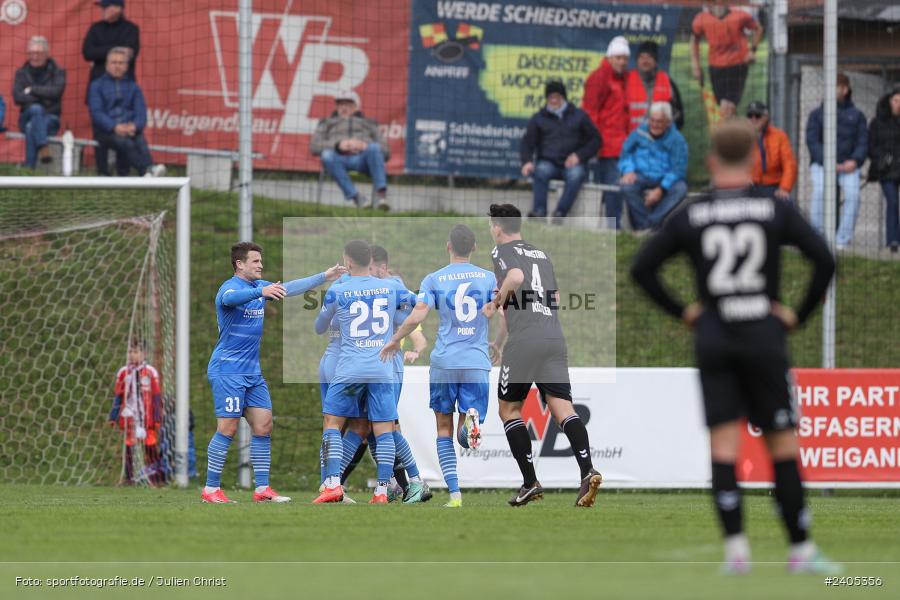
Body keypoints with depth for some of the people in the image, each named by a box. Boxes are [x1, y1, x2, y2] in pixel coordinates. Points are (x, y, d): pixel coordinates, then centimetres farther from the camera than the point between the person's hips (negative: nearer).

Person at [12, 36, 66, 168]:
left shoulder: (57, 72, 7)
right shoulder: (22, 73, 11)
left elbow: (56, 91, -14)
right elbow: (17, 97, -6)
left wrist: (32, 90, -8)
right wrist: (42, 98, -14)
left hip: (50, 119, -1)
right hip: (28, 117, 1)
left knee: (31, 128, -34)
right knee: (36, 109, -35)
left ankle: (29, 169, -40)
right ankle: (44, 148, -47)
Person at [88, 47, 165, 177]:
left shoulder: (133, 87, 22)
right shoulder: (97, 86, 13)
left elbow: (141, 113, 10)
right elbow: (96, 113, -1)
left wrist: (134, 126, -14)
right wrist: (115, 127, -17)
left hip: (130, 130, 2)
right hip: (106, 131, -2)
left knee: (140, 141, -32)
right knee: (124, 142, -35)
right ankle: (148, 169, -55)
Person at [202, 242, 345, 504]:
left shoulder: (259, 286, 12)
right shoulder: (229, 288, -13)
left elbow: (289, 288, 18)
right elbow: (232, 298, -36)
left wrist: (324, 277, 12)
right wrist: (262, 292, -54)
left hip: (253, 372, 8)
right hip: (228, 371, -8)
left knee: (263, 426, 3)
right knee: (227, 429, -10)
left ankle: (262, 489, 6)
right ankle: (210, 489, -5)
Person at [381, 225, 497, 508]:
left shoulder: (434, 279, 1)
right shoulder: (488, 277, 6)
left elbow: (417, 317, -9)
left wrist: (394, 341, 8)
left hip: (444, 362, -1)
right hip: (477, 363, 1)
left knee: (444, 428, 12)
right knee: (465, 438, 7)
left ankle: (455, 494, 0)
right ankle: (471, 420, -32)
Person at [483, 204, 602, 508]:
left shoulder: (502, 251, 3)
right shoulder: (542, 254, 24)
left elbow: (515, 277, -19)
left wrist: (496, 303, 0)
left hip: (523, 342, -5)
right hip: (555, 337, 5)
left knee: (509, 409, 10)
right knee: (561, 406, -4)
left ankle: (530, 482, 4)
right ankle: (587, 471, -27)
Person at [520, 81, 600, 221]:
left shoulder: (578, 116, 13)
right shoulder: (538, 118, 14)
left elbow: (595, 140, 12)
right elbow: (527, 143, 7)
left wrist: (579, 155, -5)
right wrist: (527, 161, -14)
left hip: (571, 163, -1)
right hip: (548, 162, 1)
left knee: (576, 174, -35)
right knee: (541, 170, -35)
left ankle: (560, 213, -42)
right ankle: (539, 211, -44)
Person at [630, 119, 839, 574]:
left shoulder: (690, 217, 3)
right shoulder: (775, 211, -1)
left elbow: (642, 268, 2)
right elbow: (824, 260, -9)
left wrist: (681, 311, 9)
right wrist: (801, 314, 1)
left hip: (712, 337, 1)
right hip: (764, 337, -1)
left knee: (723, 444, 1)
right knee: (782, 445, 5)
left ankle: (735, 548, -9)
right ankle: (801, 549, 5)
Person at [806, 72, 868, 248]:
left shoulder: (856, 115, 16)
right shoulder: (817, 114, 12)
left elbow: (863, 142, 8)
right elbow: (812, 141, 1)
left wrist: (854, 161, -12)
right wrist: (826, 162, -14)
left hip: (848, 166, 1)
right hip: (821, 164, -1)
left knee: (852, 194, -25)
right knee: (820, 190, -30)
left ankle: (843, 240, -24)